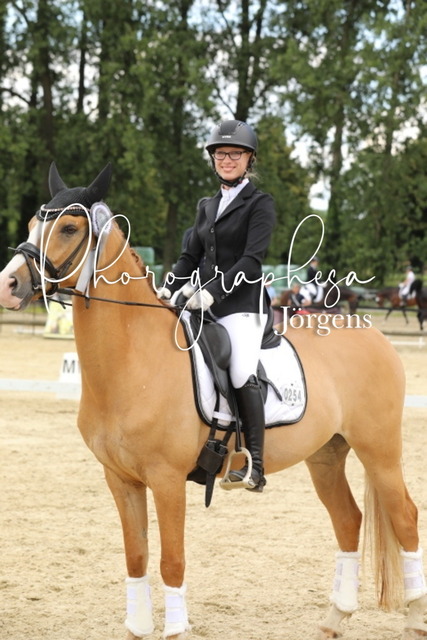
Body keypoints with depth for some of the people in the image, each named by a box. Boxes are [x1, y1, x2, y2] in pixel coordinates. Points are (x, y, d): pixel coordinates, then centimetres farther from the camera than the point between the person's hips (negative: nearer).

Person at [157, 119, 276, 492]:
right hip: (203, 302, 8)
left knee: (242, 374, -25)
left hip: (242, 303, -8)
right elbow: (191, 256, 18)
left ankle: (255, 467, -23)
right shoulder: (208, 206, 19)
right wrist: (169, 288, 0)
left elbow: (252, 260, -13)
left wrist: (212, 291, -24)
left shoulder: (260, 204, -1)